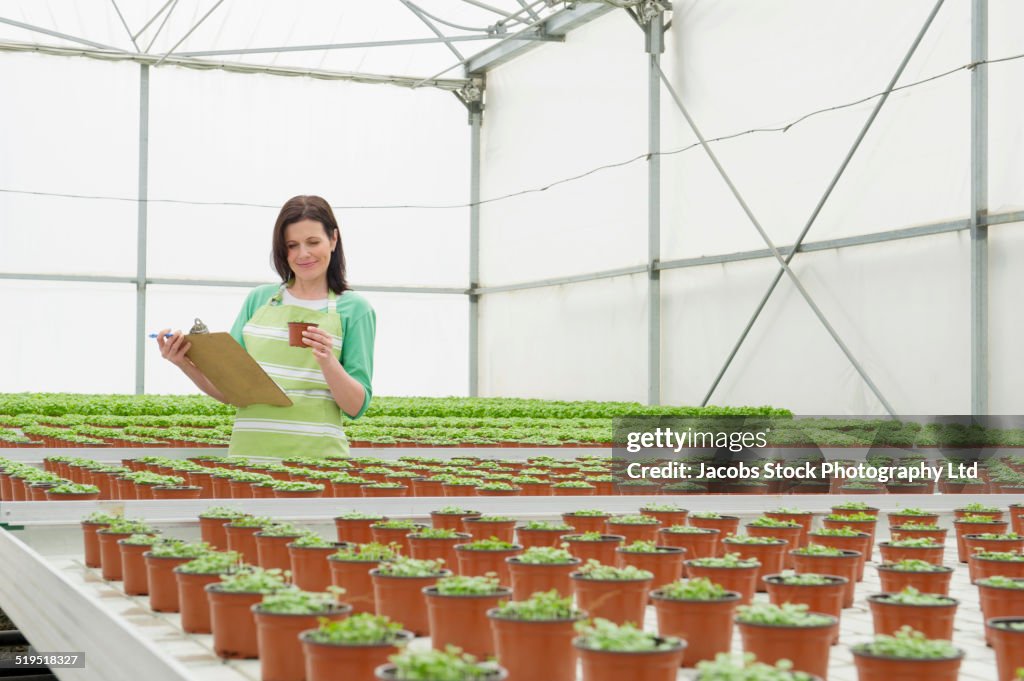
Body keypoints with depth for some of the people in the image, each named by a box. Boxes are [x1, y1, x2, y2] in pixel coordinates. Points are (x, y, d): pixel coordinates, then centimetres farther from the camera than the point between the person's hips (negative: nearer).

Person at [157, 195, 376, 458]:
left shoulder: (354, 308, 2)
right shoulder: (258, 299, 11)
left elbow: (356, 407, -2)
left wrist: (328, 361, -19)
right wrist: (186, 364, -5)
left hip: (315, 456, -3)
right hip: (248, 451, 3)